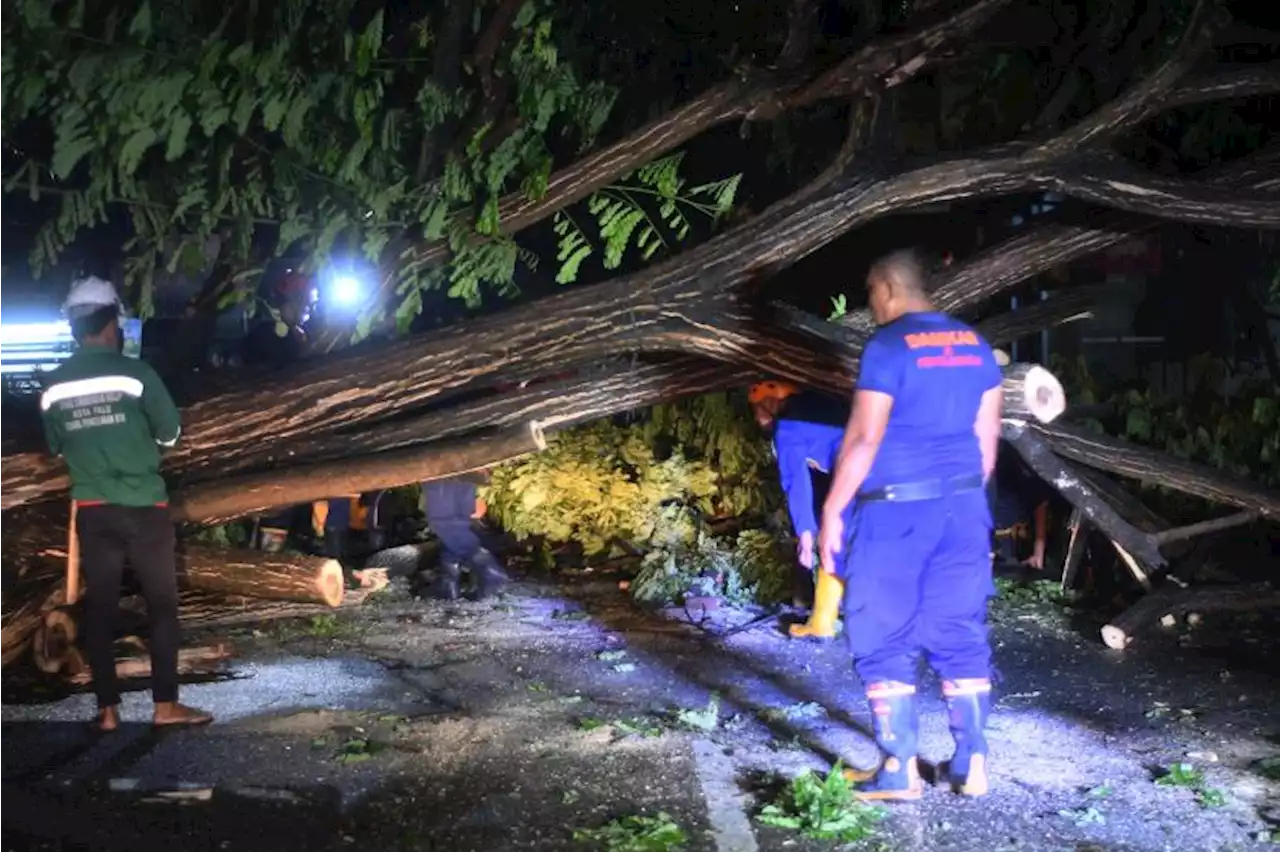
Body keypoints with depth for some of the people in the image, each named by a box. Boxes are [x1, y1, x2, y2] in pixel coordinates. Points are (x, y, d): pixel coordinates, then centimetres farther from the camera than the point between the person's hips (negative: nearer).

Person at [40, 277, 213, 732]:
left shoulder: (54, 386, 2)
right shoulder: (133, 372, -11)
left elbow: (56, 447, 13)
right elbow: (170, 432, -4)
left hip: (91, 510, 4)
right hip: (142, 506, -4)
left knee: (100, 607, 9)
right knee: (162, 603, 5)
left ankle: (108, 709, 11)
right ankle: (166, 704, 5)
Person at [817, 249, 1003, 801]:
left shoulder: (888, 345, -11)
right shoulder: (974, 345, 10)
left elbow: (864, 438, -15)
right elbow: (986, 436, 13)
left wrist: (831, 513, -9)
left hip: (896, 510, -7)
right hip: (962, 506, 7)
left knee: (885, 641, 3)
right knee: (961, 637, 11)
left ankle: (899, 771, 6)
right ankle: (972, 765, 15)